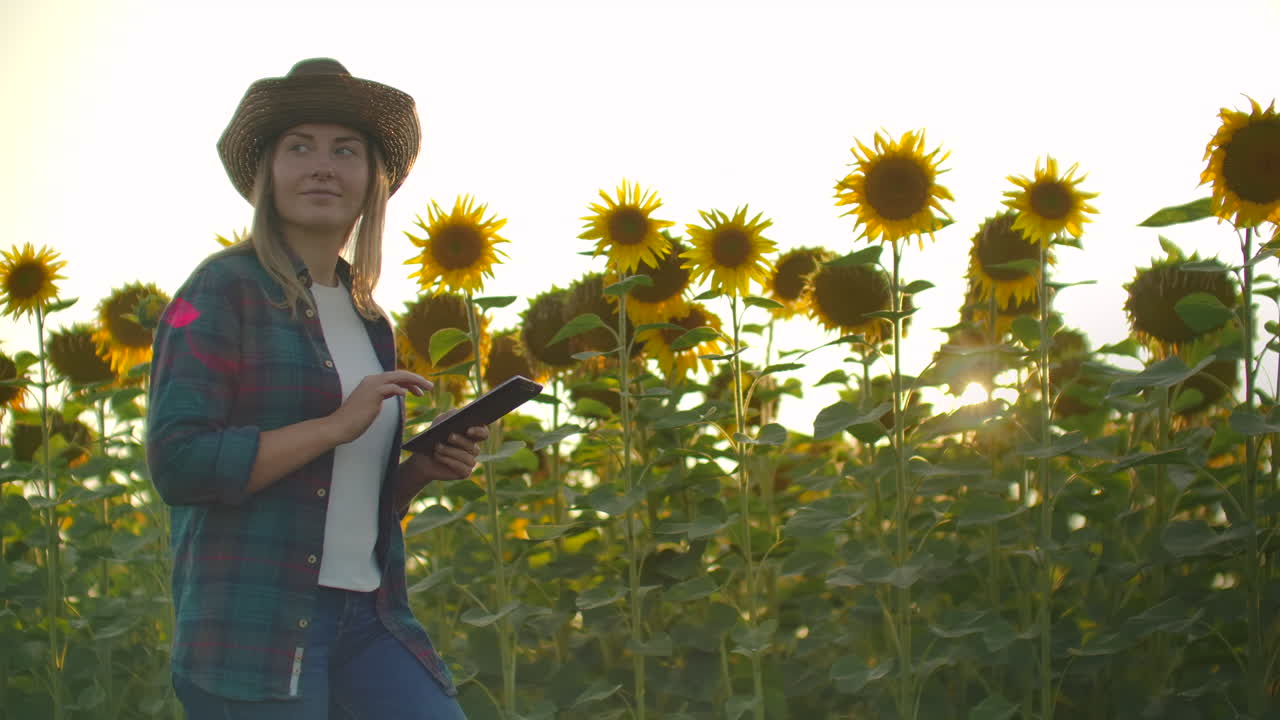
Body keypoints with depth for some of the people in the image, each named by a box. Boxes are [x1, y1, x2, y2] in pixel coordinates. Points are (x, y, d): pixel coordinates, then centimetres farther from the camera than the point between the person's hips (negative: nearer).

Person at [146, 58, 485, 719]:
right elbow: (178, 462, -15)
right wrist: (337, 424, -16)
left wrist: (428, 467, 4)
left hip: (368, 620, 6)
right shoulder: (224, 289, -4)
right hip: (254, 630, -6)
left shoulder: (366, 319, 16)